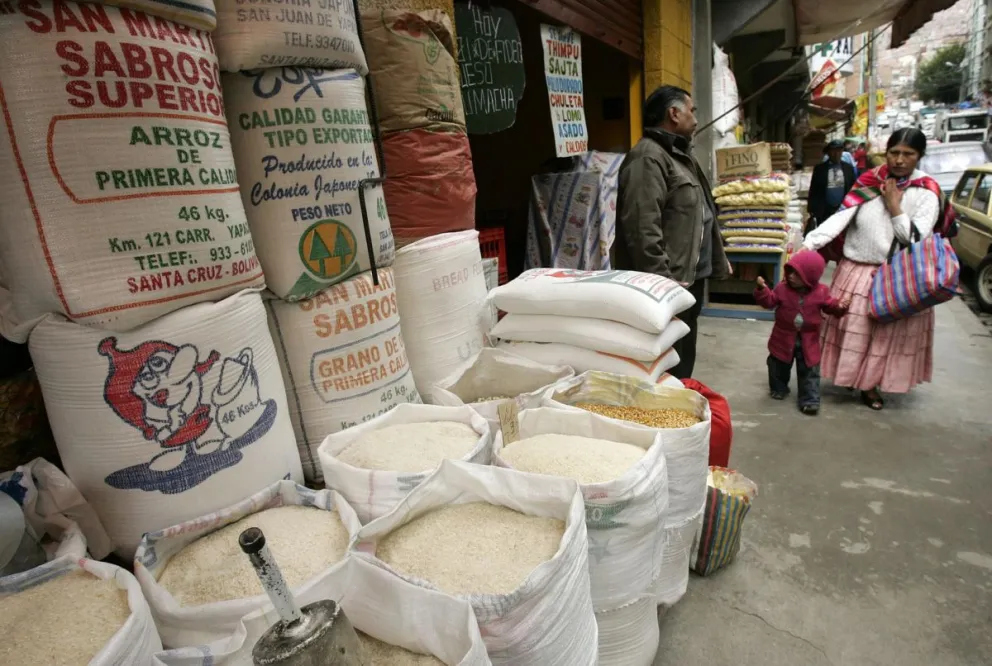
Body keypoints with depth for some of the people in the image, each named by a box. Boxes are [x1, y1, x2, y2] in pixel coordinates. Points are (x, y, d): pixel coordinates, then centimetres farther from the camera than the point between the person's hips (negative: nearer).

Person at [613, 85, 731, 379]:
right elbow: (643, 228, -26)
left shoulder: (681, 155, 19)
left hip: (690, 276, 11)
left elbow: (701, 215, 27)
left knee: (684, 358, 20)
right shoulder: (647, 157, -16)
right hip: (669, 282, -11)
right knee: (667, 366, -4)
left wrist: (718, 258, 26)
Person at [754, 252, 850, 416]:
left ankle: (810, 400, 15)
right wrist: (762, 289, -24)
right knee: (778, 367, 16)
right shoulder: (782, 288, -10)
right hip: (784, 338, 1)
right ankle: (778, 389, 39)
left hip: (808, 340, 0)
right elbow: (769, 302, -8)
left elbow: (830, 306, 3)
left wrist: (840, 306, -18)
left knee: (809, 372, 5)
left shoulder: (821, 292, -8)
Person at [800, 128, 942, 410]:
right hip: (857, 271, 1)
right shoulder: (868, 181, -2)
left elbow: (916, 239, -15)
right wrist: (807, 245, -26)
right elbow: (839, 218, -13)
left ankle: (871, 384, 28)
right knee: (853, 330, 9)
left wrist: (894, 206, -16)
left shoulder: (926, 191, -7)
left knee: (887, 334, 10)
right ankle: (854, 377, 29)